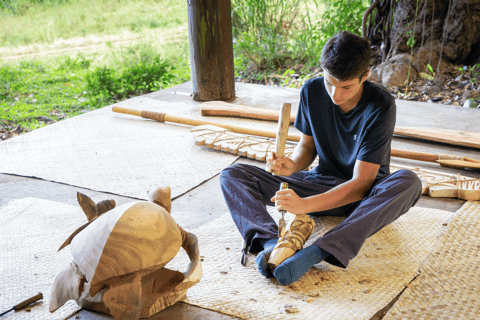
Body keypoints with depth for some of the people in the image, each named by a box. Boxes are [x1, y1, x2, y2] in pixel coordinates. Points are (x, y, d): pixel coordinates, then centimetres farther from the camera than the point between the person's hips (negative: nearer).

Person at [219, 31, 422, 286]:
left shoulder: (381, 106, -23)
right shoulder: (312, 91, -9)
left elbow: (361, 183, -26)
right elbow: (308, 144, 5)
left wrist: (305, 204, -39)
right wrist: (293, 165, -20)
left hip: (365, 195, -3)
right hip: (322, 182, 4)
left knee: (409, 182, -39)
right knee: (232, 175, -11)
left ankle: (317, 252, -46)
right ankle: (272, 242, -39)